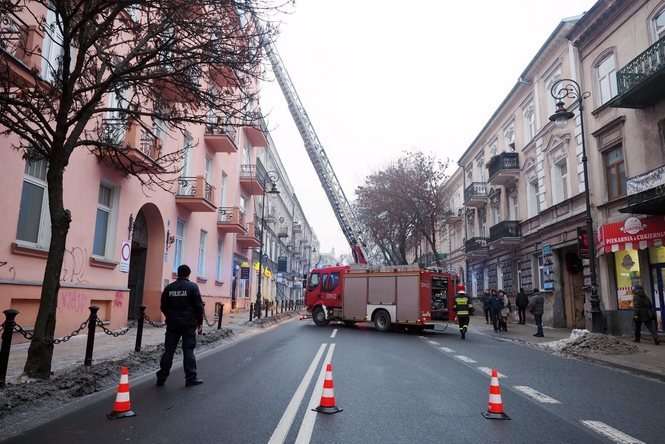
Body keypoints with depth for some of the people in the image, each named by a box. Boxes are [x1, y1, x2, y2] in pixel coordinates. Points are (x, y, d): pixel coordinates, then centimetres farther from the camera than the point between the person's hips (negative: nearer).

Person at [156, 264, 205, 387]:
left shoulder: (169, 288, 5)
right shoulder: (192, 287, -7)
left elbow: (163, 307, 10)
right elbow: (199, 306, -9)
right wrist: (199, 321, 1)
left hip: (172, 325, 3)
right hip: (189, 324, -3)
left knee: (168, 351, 9)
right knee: (188, 351, 2)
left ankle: (162, 378, 13)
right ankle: (190, 378, 6)